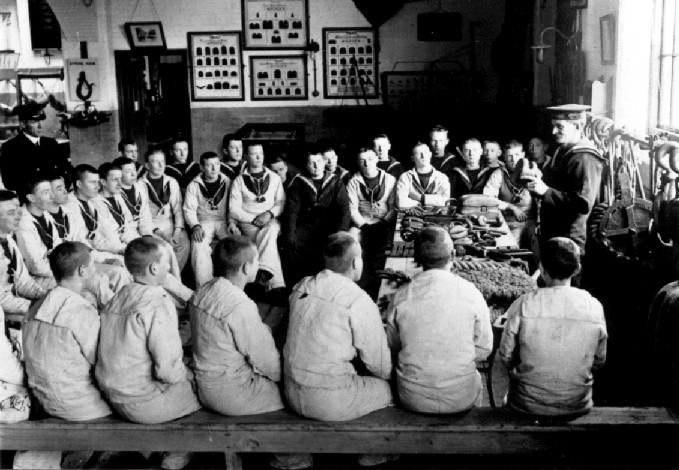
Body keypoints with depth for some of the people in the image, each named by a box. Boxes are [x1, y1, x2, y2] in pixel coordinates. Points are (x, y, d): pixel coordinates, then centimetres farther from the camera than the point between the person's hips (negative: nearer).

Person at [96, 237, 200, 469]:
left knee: (187, 376, 21)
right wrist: (186, 373, -2)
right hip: (144, 404, -8)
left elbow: (128, 352, 10)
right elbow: (168, 368, -24)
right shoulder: (158, 305, -21)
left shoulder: (118, 298, 4)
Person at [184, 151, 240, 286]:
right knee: (199, 246, -32)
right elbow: (189, 210, 2)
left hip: (224, 221, 0)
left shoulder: (228, 182, 9)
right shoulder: (194, 186, 7)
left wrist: (232, 222, -11)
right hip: (203, 222, 0)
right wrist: (196, 226, -16)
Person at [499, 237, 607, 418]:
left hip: (529, 405, -2)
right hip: (578, 407, 2)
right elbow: (599, 361, 2)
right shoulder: (594, 308, -10)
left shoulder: (523, 305, -16)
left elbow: (506, 358, -5)